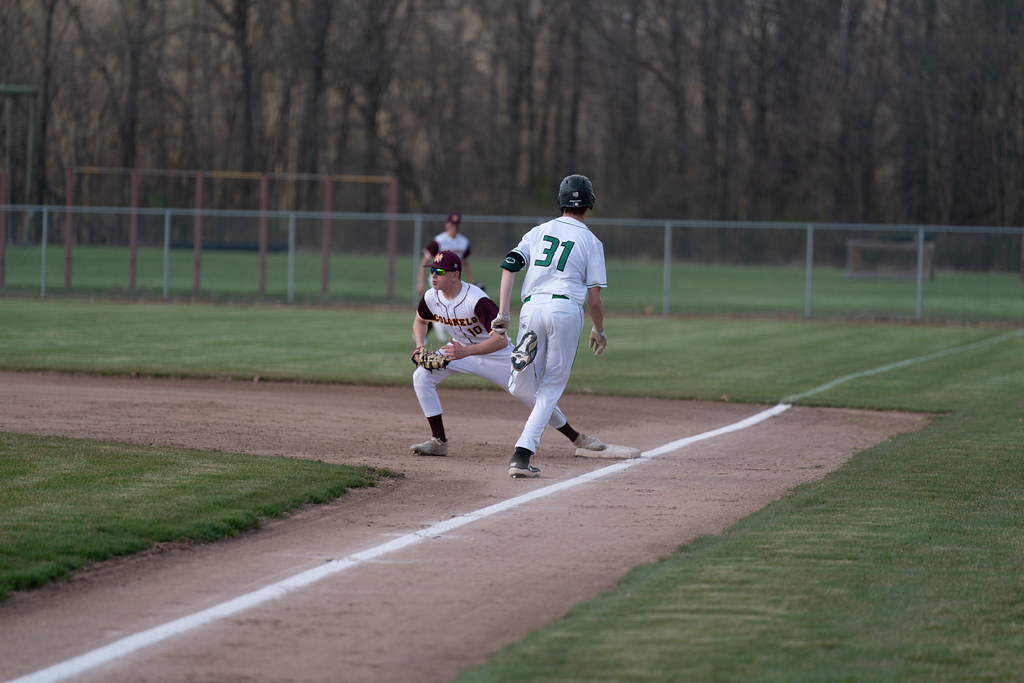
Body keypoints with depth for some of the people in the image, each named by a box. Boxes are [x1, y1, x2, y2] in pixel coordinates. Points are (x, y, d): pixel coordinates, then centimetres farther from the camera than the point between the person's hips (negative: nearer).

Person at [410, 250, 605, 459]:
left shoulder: (477, 300, -34)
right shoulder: (431, 298, -16)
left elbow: (500, 340, -39)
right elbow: (420, 321, 8)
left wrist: (466, 352, -50)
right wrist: (420, 347, -11)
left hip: (497, 354, -5)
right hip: (461, 349, 5)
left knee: (534, 397, 0)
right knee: (422, 376, -16)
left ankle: (576, 437, 21)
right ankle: (438, 442, -10)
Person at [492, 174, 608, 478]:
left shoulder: (538, 232, 16)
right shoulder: (591, 242, 7)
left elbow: (509, 266, 4)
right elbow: (594, 297, 3)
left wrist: (502, 313, 2)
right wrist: (599, 331, 19)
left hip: (531, 308, 2)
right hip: (566, 308, -2)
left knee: (521, 390, 10)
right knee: (552, 387, 8)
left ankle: (526, 351, -26)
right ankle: (522, 454, -5)